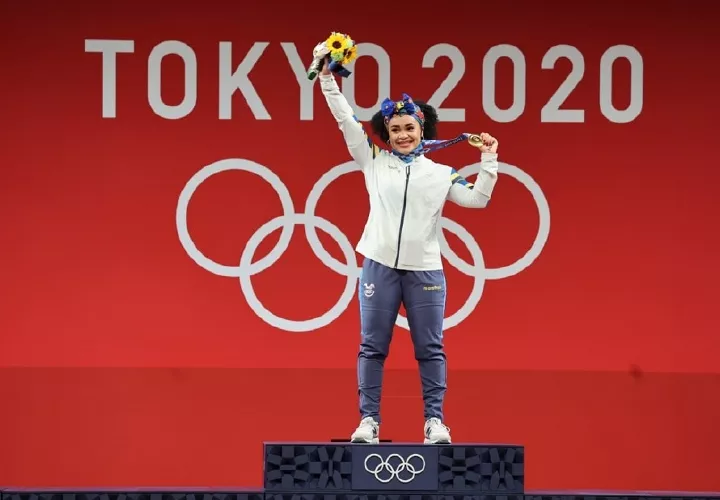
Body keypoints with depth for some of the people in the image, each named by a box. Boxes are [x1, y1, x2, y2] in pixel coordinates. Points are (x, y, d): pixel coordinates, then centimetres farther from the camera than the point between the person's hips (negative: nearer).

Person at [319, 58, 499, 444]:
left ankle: (434, 421, 6)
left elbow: (478, 198, 6)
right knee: (372, 347, 2)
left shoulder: (441, 174, 9)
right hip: (380, 266, 0)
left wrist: (488, 160, -1)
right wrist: (327, 79, 0)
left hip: (425, 270, 0)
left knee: (430, 349, 2)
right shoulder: (374, 162, 7)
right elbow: (346, 120, 5)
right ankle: (369, 420, 6)